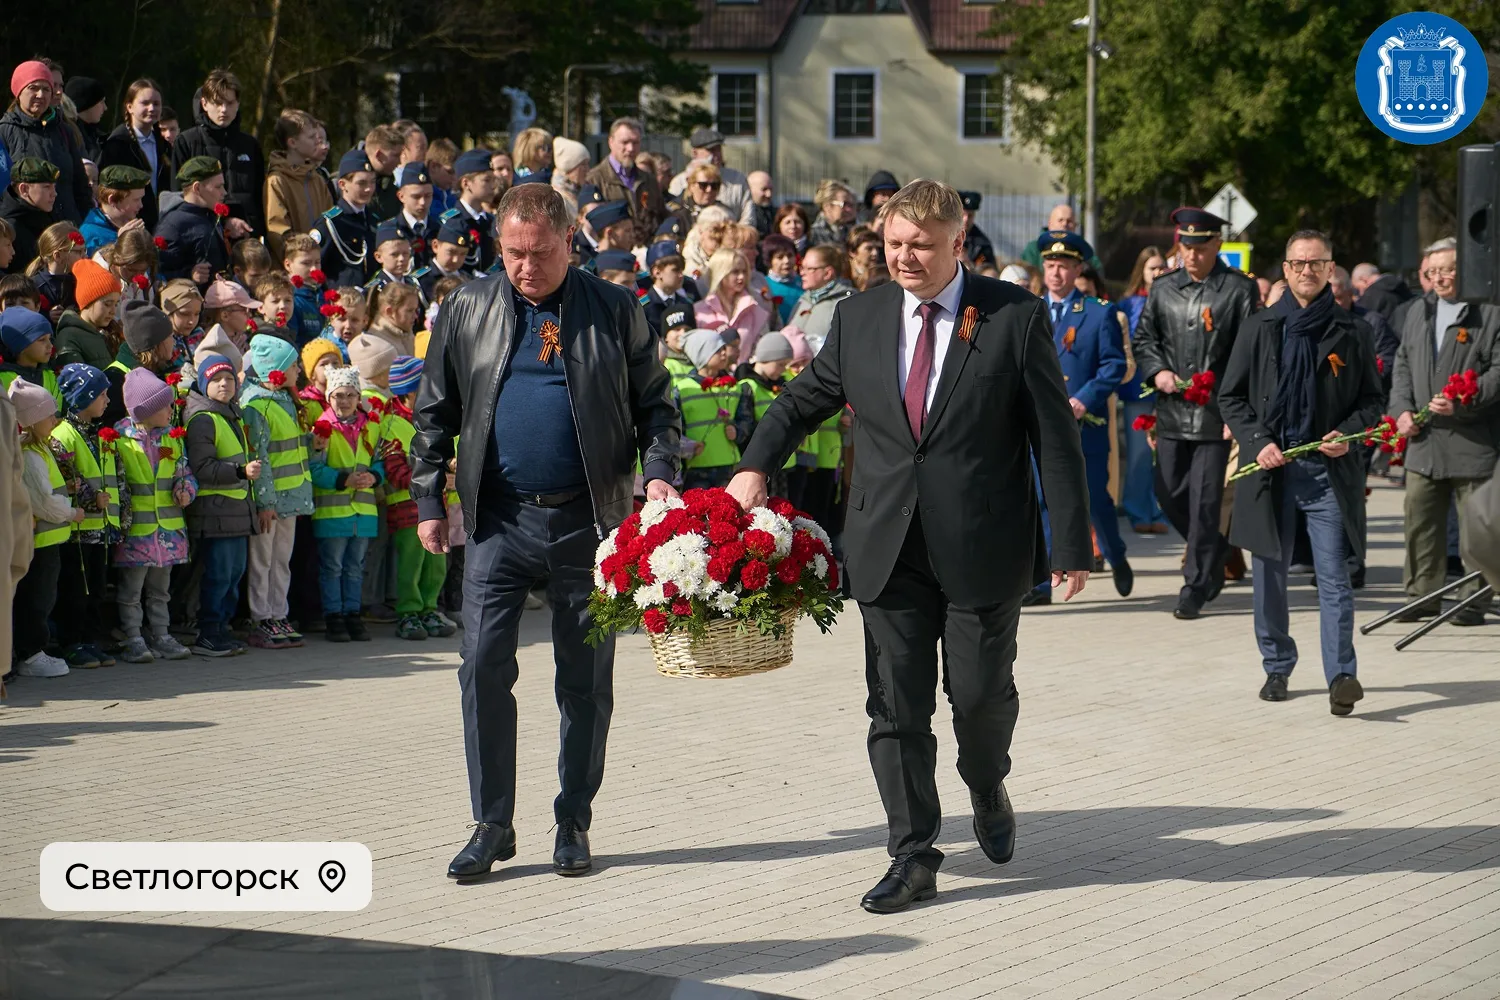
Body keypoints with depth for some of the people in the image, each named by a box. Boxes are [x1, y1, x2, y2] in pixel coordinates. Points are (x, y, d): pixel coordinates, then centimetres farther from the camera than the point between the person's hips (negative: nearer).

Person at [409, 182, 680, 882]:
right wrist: (429, 500, 7)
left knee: (586, 680, 6)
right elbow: (435, 413, 11)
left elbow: (654, 404, 7)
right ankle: (492, 824, 3)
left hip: (588, 519, 0)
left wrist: (658, 470, -9)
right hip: (500, 517, 1)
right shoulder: (466, 311, 6)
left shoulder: (614, 312, 3)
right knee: (484, 667, -7)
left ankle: (574, 823, 18)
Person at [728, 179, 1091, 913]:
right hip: (888, 546, 3)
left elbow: (1055, 437, -4)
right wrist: (755, 466, 2)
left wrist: (1071, 543, -7)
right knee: (896, 708, 3)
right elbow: (803, 400, 18)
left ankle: (987, 791, 35)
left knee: (980, 693, 3)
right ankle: (912, 857, 11)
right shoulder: (860, 317, 6)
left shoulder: (1015, 317, -4)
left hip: (982, 547, -3)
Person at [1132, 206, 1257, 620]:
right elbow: (1143, 338, 18)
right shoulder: (1163, 289, 10)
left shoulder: (1239, 289, -3)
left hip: (1217, 415, -5)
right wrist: (1157, 371, -3)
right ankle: (1215, 553, 33)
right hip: (1172, 413, 5)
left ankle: (1196, 587, 6)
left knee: (1204, 503, -4)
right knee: (1169, 496, 8)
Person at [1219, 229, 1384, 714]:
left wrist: (1349, 434, -7)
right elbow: (1231, 396, 8)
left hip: (1329, 469, -1)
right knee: (1270, 576, 8)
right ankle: (1277, 668, 22)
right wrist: (1256, 442, -6)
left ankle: (1341, 675, -14)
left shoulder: (1351, 333, 5)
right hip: (1272, 466, 1)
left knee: (1334, 577, -9)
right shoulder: (1259, 329, 6)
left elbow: (1372, 400, 11)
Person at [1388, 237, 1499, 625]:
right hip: (1424, 438, 6)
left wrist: (1461, 403, -18)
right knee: (1420, 519, 8)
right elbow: (1403, 365, 19)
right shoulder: (1418, 313, 16)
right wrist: (1402, 409, 3)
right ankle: (1423, 595, 17)